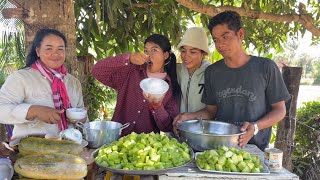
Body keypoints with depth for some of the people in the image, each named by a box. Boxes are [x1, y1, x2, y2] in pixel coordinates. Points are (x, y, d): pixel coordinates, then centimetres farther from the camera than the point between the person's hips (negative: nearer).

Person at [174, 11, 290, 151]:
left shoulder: (266, 67, -2)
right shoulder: (212, 72, 8)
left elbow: (280, 110, 3)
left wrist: (255, 127, -14)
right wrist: (189, 116, -6)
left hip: (255, 147, -1)